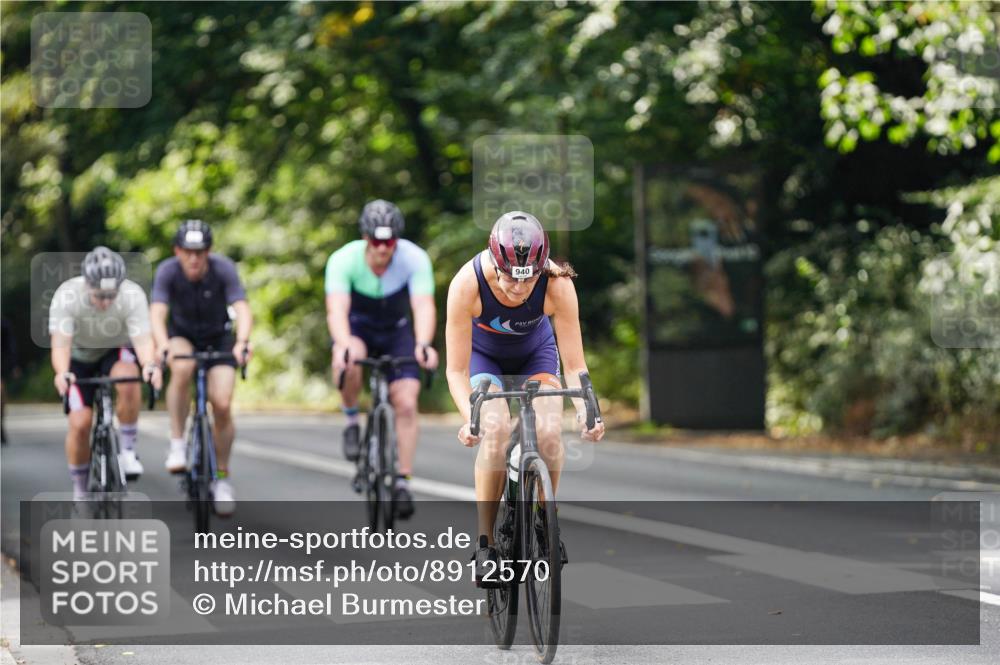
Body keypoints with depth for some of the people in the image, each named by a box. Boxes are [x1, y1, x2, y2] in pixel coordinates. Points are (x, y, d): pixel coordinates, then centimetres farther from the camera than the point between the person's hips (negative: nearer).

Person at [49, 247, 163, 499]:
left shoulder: (133, 295, -30)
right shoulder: (67, 296, -31)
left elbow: (142, 339, -37)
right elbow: (60, 344, -38)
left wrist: (150, 365, -59)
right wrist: (62, 373, -58)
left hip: (117, 350, 0)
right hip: (80, 356, 0)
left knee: (127, 379, -35)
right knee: (80, 423, -13)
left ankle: (127, 449, -17)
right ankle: (80, 492, 9)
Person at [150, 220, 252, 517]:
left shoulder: (223, 269, -25)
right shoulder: (167, 272, -24)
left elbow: (242, 309, -35)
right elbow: (157, 313, -35)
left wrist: (242, 342, -55)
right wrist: (162, 345, -56)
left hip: (219, 338, 0)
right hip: (181, 335, 0)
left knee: (222, 404, -16)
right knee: (182, 368, -35)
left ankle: (222, 477, 4)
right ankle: (177, 444, -21)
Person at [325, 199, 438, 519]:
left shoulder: (415, 259, -27)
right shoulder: (344, 260, -29)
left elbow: (424, 306, -39)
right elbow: (336, 309, -41)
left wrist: (423, 344, -59)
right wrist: (342, 345, -62)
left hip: (396, 330, 1)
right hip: (356, 327, -1)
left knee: (406, 403, -14)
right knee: (349, 362, -36)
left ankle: (402, 481, -3)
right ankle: (351, 421, -9)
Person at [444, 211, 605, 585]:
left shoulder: (557, 286, -33)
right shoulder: (467, 284, -35)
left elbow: (574, 365, -26)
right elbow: (457, 371, -29)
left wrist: (586, 412, -43)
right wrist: (470, 418, -45)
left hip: (536, 353, 1)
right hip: (483, 355, -1)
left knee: (548, 432, -22)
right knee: (496, 430, -27)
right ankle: (485, 541, -17)